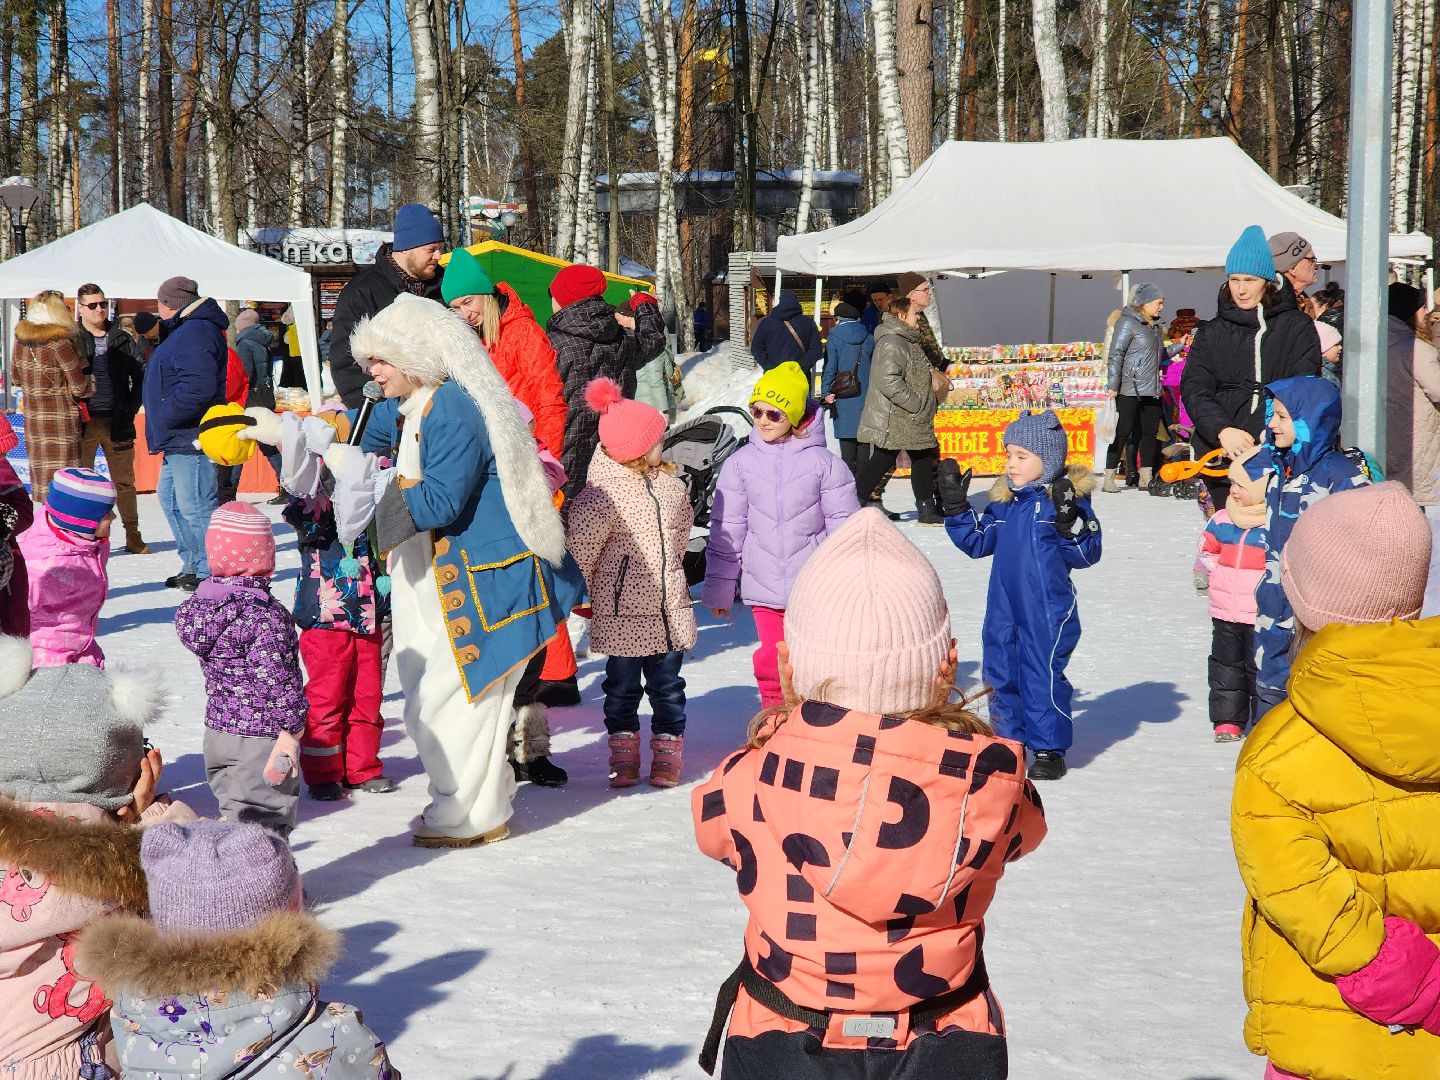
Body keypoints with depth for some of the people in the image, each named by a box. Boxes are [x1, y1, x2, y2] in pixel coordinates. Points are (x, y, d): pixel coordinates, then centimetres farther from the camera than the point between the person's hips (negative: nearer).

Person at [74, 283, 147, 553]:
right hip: (84, 424, -2)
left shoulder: (122, 340, 10)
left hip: (116, 422, 2)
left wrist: (130, 408, 0)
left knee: (124, 481, 8)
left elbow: (141, 376, 10)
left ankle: (133, 536, 16)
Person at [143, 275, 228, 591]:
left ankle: (210, 571, -3)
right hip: (180, 439, 12)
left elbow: (199, 387, -29)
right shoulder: (185, 330, 19)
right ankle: (193, 564, 25)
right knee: (170, 498, 18)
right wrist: (163, 424, 17)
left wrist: (164, 417, -20)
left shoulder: (195, 333, -17)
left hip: (192, 440, -12)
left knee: (194, 505, -9)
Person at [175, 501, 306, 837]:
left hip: (218, 729, 8)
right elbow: (276, 680, -23)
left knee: (232, 813, 20)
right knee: (266, 822, -1)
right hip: (261, 739, -8)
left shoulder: (202, 603, 4)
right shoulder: (267, 616, -21)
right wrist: (290, 729, -15)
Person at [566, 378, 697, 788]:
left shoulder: (671, 486, 6)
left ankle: (667, 754, 20)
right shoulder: (600, 495, -16)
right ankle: (624, 757, 17)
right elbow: (579, 553, -14)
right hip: (622, 613, -5)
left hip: (669, 608, 5)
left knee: (667, 685, 10)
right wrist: (587, 597, -5)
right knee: (622, 687, 6)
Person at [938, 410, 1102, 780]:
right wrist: (955, 505, 7)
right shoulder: (1004, 501, 8)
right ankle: (1008, 741, 27)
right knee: (1000, 673, 13)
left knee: (1043, 674, -1)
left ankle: (1048, 749, 12)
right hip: (1003, 607, 7)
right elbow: (977, 541, 16)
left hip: (1048, 608, -7)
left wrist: (1070, 522, -30)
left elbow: (1085, 555, -13)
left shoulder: (1068, 497, -11)